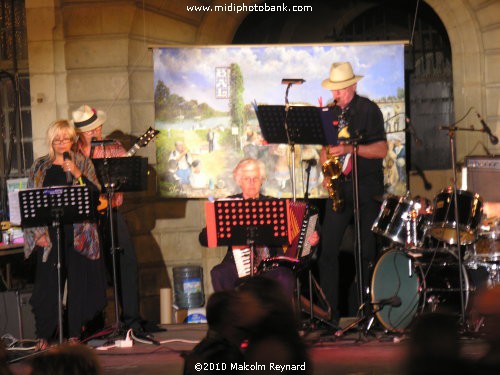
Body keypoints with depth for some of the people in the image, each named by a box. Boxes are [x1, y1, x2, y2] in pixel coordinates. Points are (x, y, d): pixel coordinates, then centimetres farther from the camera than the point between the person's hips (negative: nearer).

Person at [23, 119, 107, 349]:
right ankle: (44, 336, 2)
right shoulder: (40, 167, 11)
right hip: (50, 235, 1)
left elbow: (96, 194, -3)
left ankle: (74, 333, 9)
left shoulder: (83, 163, 7)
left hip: (78, 233, -1)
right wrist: (38, 232, 0)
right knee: (47, 283, -3)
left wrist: (77, 174, -16)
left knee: (78, 282, 0)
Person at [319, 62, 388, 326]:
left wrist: (350, 148, -20)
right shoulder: (331, 113, 12)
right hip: (339, 186, 4)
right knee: (327, 249, -4)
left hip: (366, 187, -4)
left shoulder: (368, 110, -3)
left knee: (367, 252, -2)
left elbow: (382, 150, -9)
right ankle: (329, 311, 0)